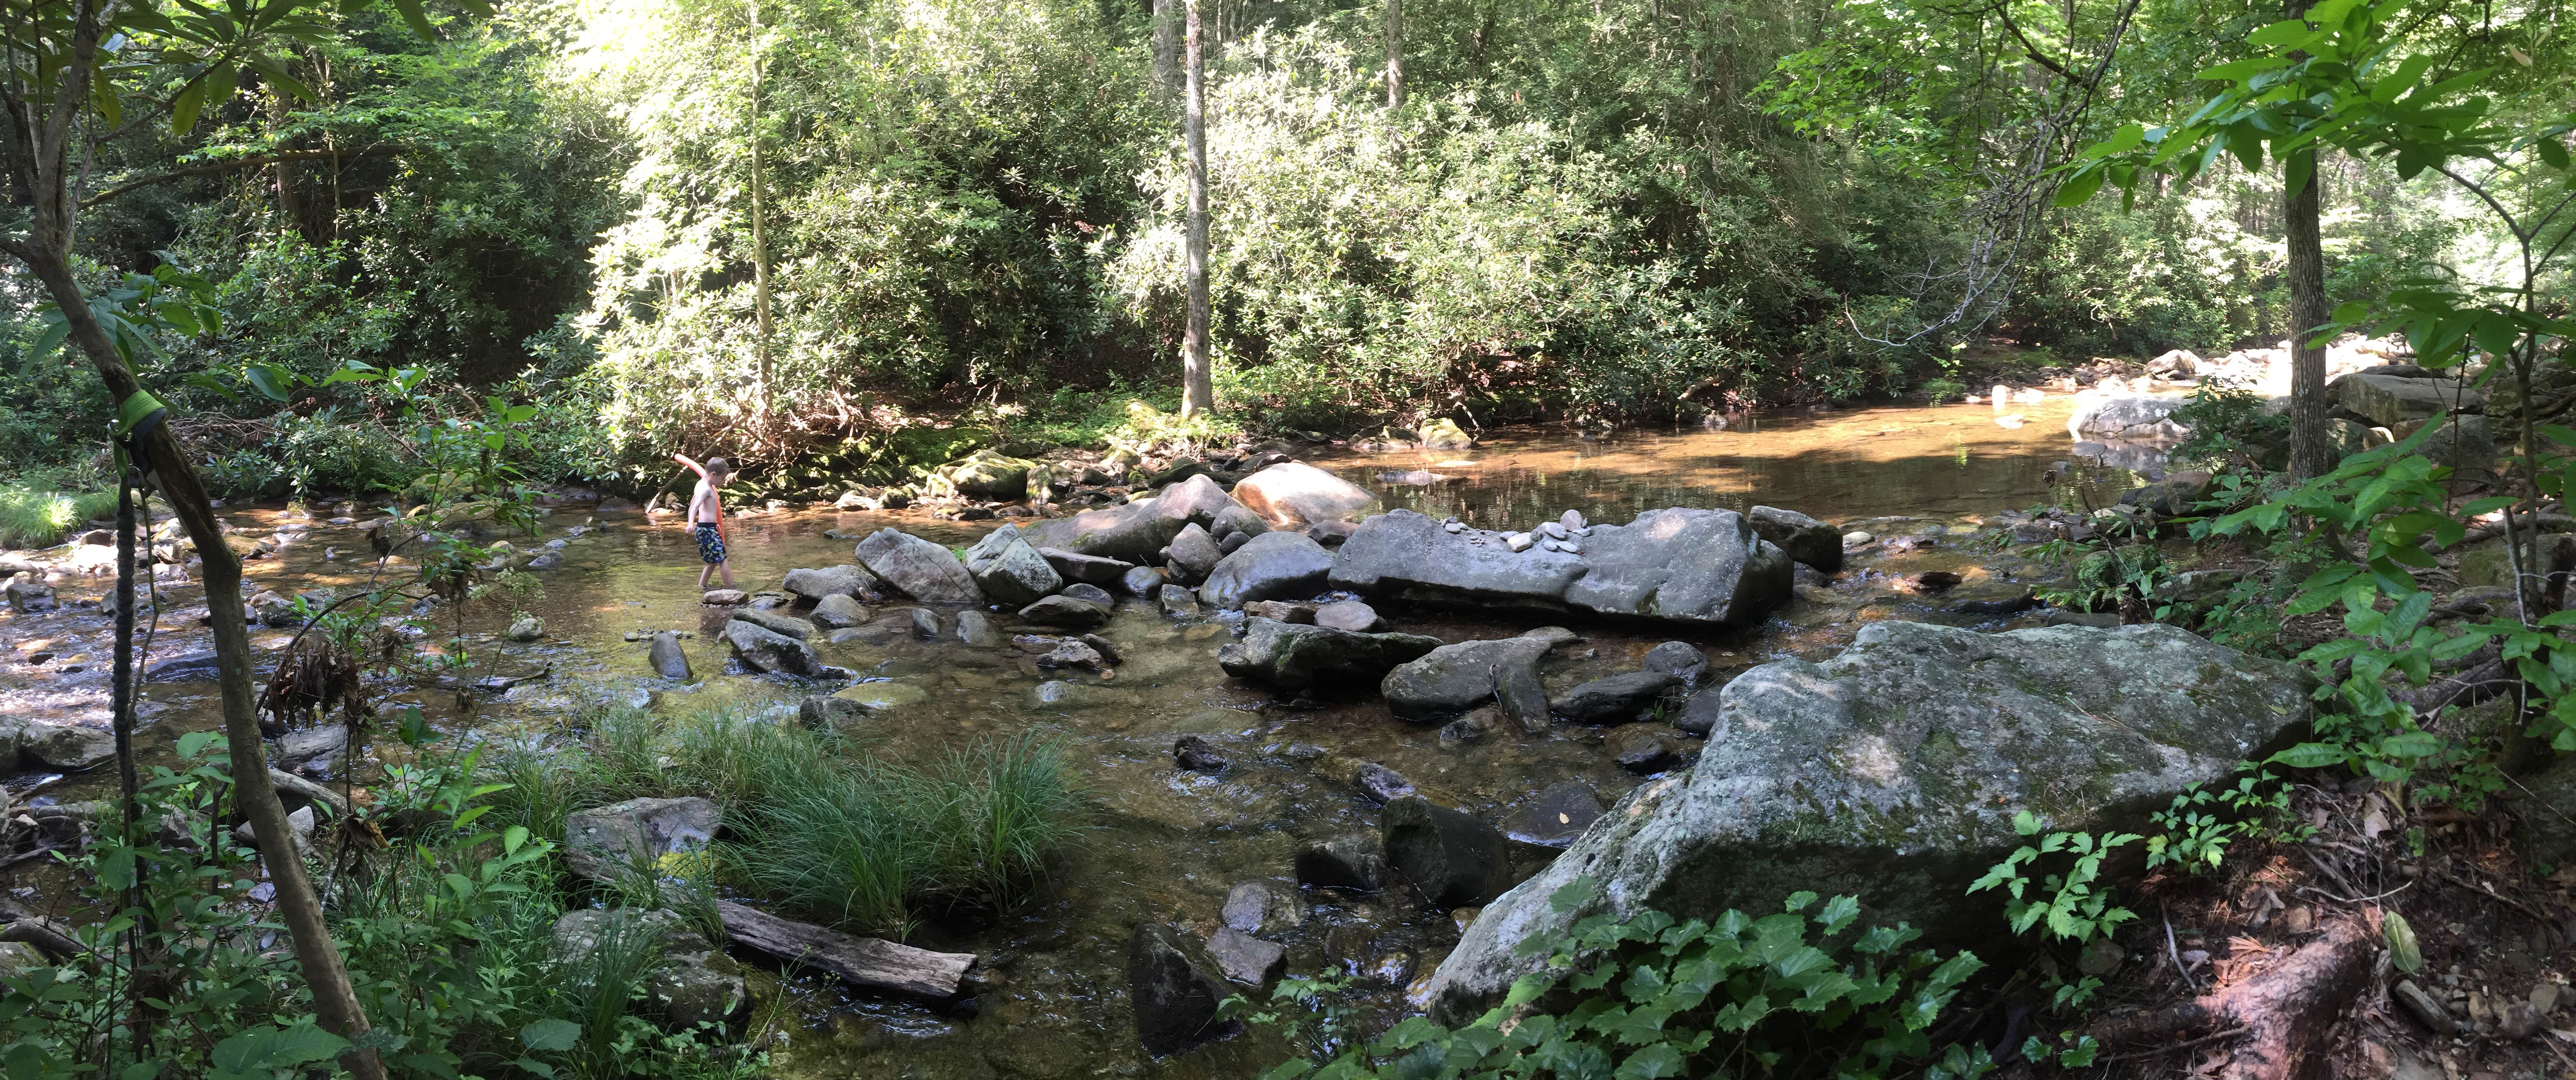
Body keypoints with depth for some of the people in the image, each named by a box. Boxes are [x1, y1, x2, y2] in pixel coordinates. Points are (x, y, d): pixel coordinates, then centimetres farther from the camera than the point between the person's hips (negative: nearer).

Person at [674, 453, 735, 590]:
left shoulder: (701, 485, 14)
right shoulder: (706, 490, -16)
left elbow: (692, 504, 28)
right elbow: (695, 506, -31)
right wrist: (691, 523, -47)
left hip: (703, 528, 10)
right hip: (708, 529, -10)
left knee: (713, 561, 18)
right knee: (723, 560, -12)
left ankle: (701, 586, 21)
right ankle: (731, 589, -15)